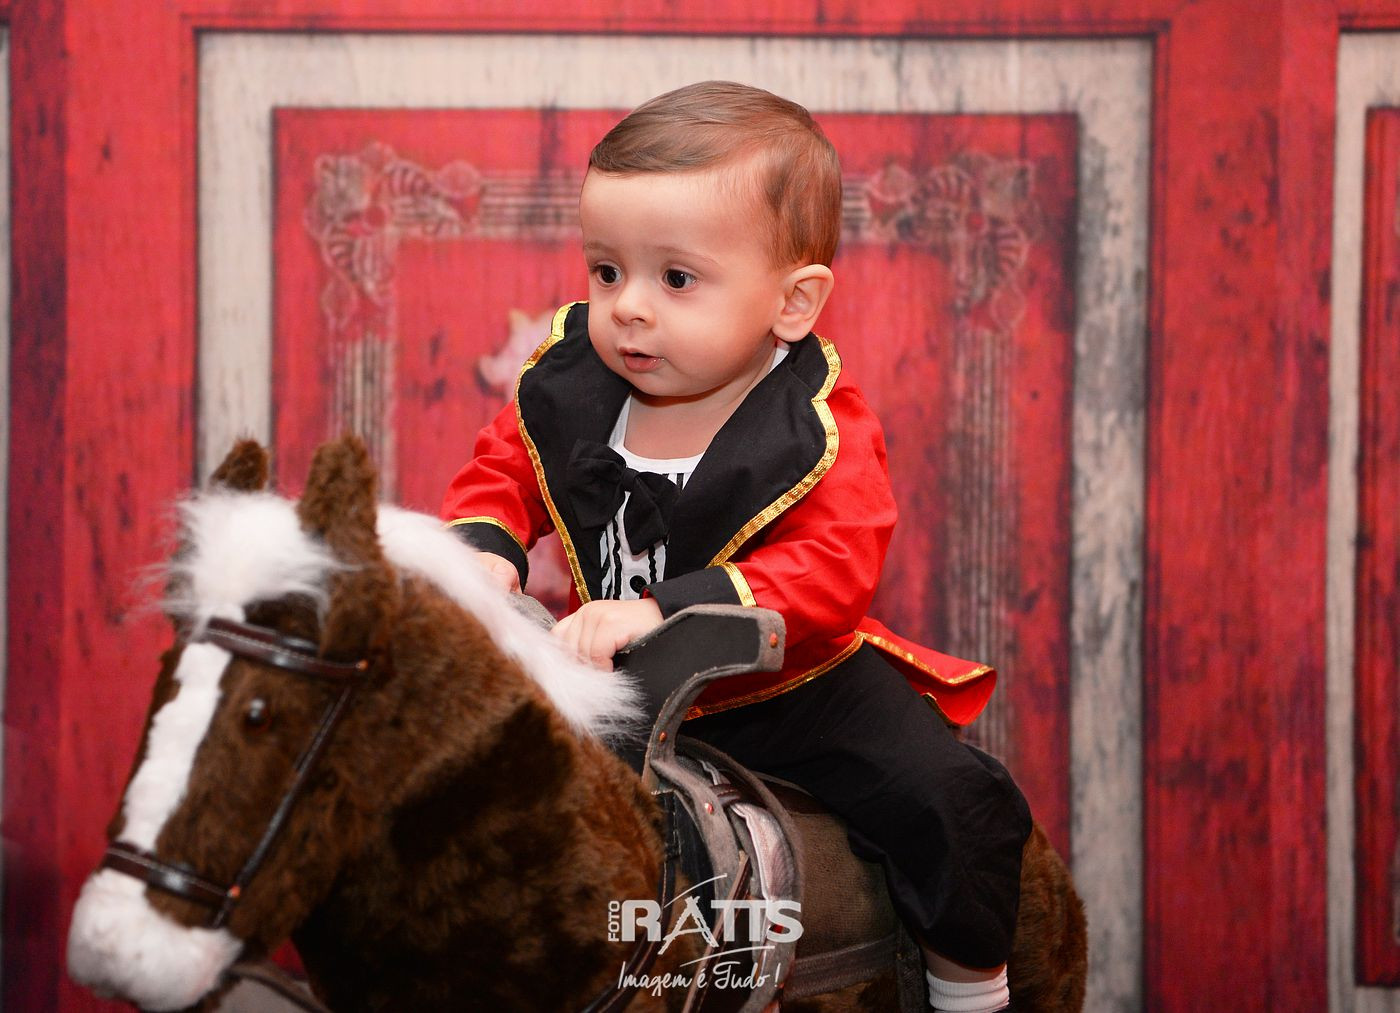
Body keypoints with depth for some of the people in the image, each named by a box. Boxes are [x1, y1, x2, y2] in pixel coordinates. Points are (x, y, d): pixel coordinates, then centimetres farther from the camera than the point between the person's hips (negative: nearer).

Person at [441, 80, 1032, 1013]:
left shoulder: (820, 435, -23)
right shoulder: (567, 390, -9)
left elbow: (830, 572, -36)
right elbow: (500, 475, 6)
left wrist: (665, 611, -48)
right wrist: (485, 552, -19)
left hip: (792, 694, -4)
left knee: (944, 793, -17)